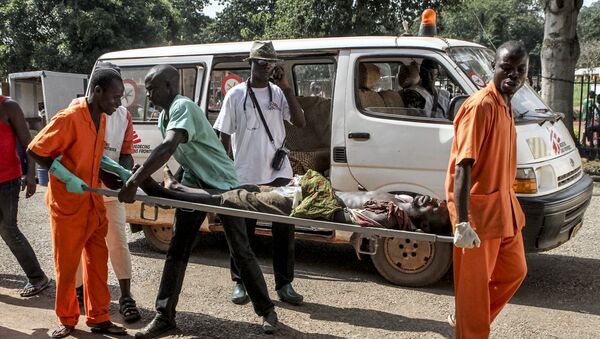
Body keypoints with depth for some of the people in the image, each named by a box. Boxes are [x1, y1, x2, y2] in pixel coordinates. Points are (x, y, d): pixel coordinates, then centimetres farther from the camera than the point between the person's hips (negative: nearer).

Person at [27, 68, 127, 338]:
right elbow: (34, 150, -15)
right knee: (67, 265, 7)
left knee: (97, 261, 11)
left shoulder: (101, 118, 4)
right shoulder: (68, 119, -20)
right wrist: (65, 177, -22)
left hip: (94, 204, 7)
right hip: (67, 205, -7)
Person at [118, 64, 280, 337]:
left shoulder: (183, 107, -24)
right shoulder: (163, 117, 5)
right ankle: (164, 317, 11)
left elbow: (168, 148, -40)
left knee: (241, 251, 0)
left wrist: (133, 183, -44)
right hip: (193, 186, 8)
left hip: (223, 185, -8)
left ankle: (267, 311, 16)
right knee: (176, 252, 3)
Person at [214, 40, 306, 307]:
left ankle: (284, 284, 17)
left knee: (284, 230, 5)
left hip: (278, 174, 2)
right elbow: (224, 136, 1)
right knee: (242, 232, 8)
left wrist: (286, 88, -11)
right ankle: (240, 283, 22)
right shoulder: (236, 95, 0)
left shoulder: (279, 93, 6)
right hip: (245, 176, -2)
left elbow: (300, 122, -6)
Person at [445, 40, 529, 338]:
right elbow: (463, 166, -25)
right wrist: (462, 222, -30)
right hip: (479, 209, -10)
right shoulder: (481, 106, -19)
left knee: (513, 271, 20)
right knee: (474, 282, 3)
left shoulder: (504, 104, 10)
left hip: (503, 205, 10)